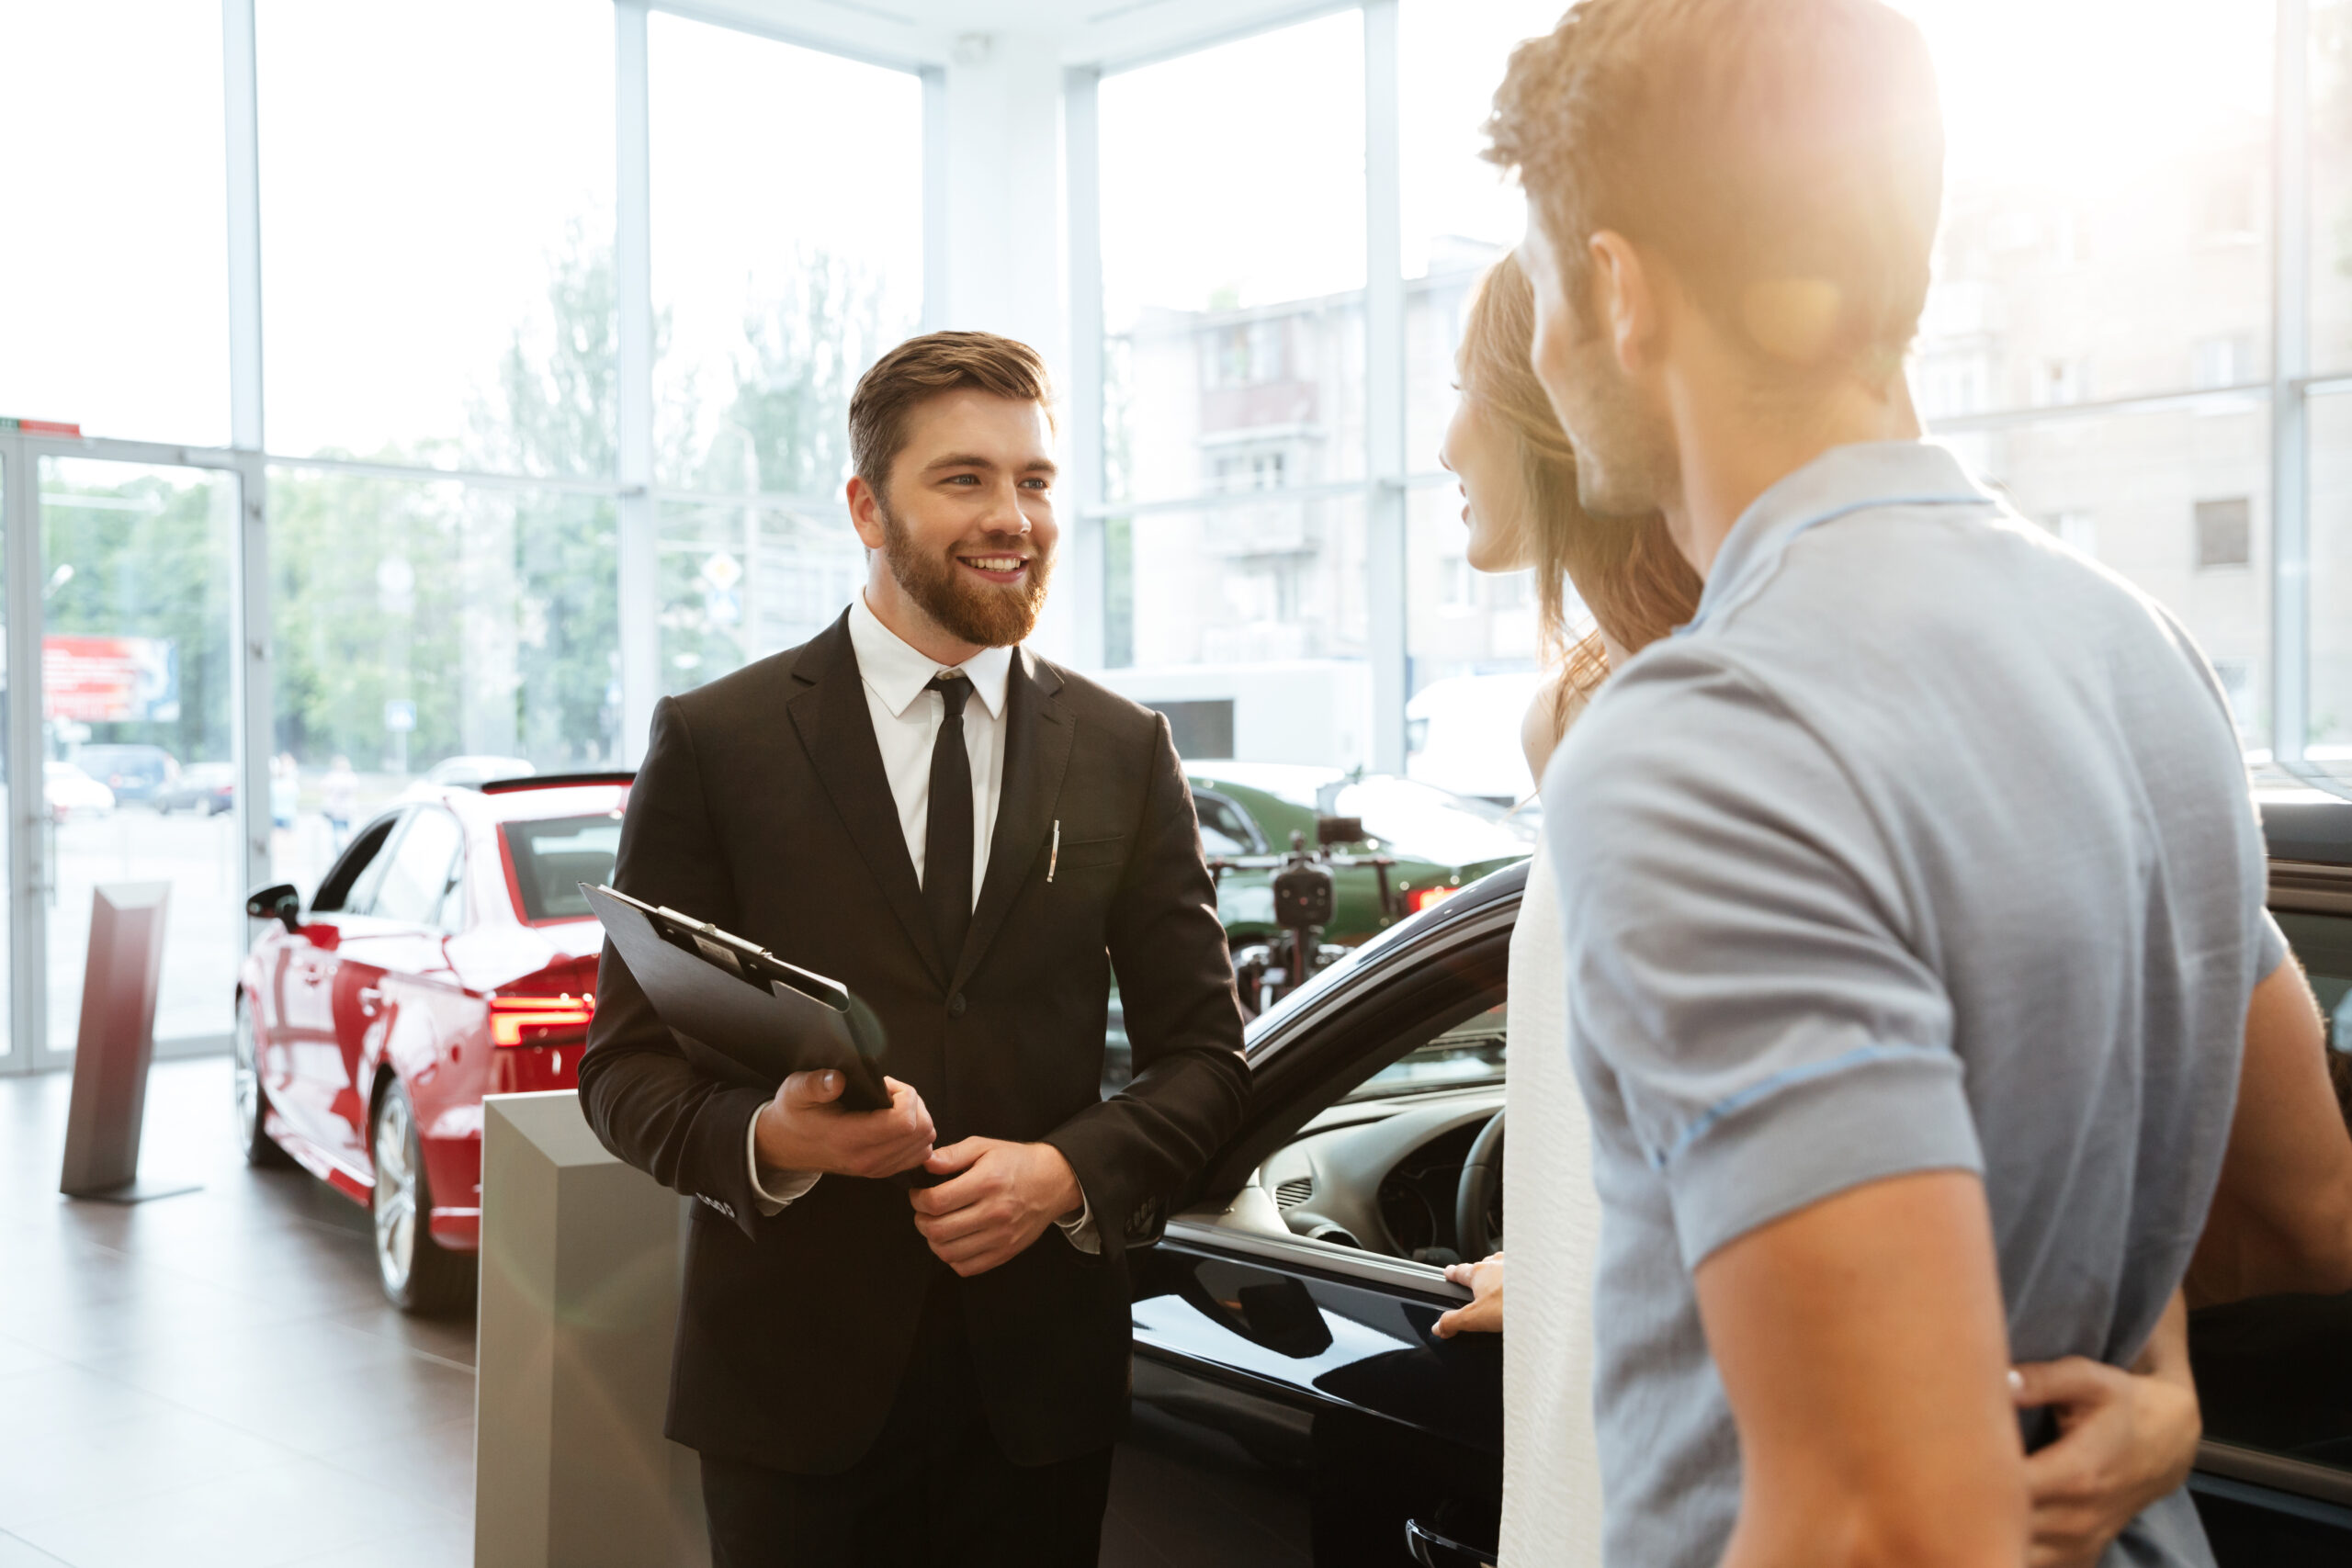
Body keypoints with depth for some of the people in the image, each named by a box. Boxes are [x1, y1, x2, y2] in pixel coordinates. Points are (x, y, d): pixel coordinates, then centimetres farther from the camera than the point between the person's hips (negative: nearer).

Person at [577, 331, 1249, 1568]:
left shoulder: (1125, 753, 5)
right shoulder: (716, 742, -2)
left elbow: (1203, 1051, 7)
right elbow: (624, 1065, -1)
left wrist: (1068, 1170, -11)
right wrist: (767, 1137, -20)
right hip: (793, 1378, -1)